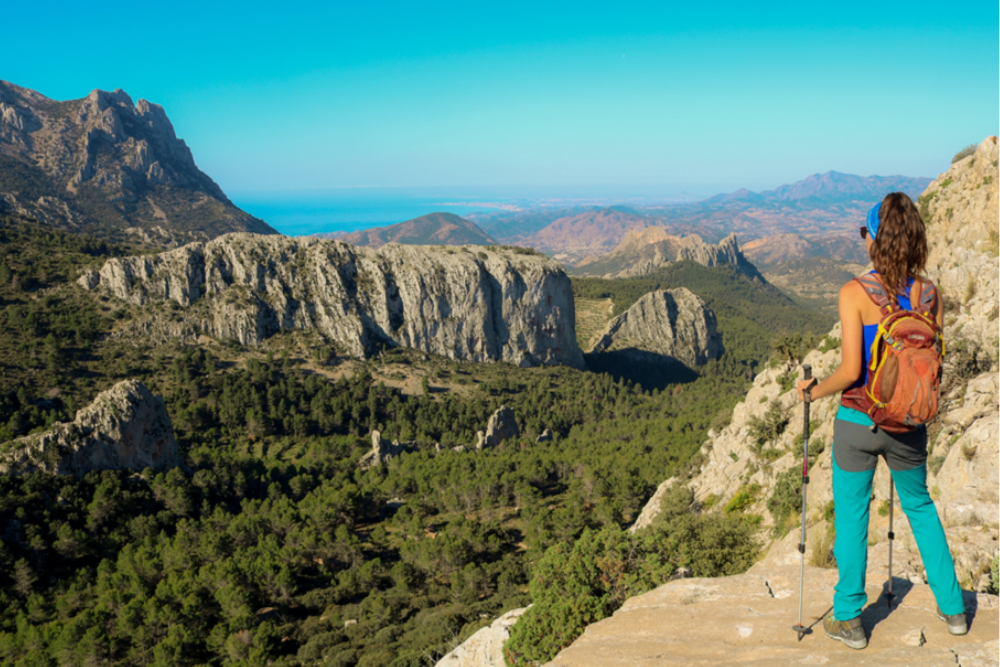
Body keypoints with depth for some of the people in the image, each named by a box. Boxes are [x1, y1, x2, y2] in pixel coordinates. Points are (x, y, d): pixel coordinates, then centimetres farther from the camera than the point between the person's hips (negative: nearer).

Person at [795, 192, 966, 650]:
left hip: (859, 421, -4)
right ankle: (952, 607, 33)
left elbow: (850, 371, -21)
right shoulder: (929, 294, -3)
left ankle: (848, 619, 21)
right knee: (920, 507, 25)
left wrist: (813, 391, -4)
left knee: (851, 516, 11)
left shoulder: (855, 294, -17)